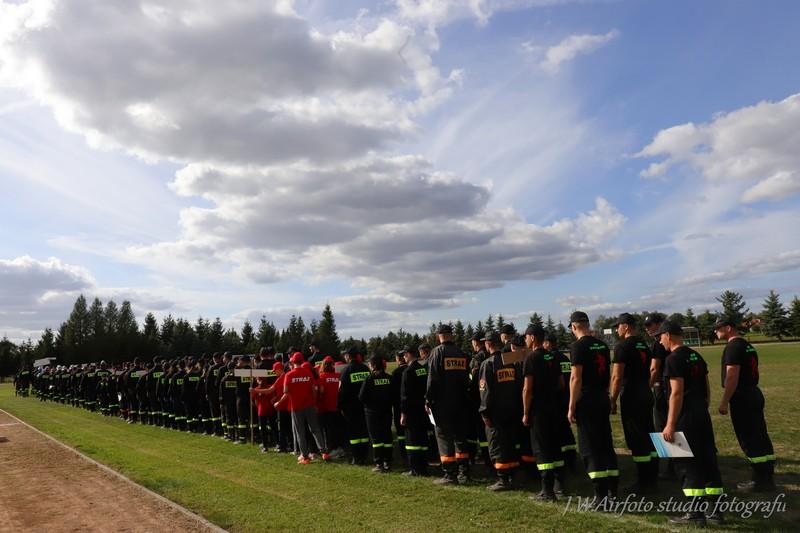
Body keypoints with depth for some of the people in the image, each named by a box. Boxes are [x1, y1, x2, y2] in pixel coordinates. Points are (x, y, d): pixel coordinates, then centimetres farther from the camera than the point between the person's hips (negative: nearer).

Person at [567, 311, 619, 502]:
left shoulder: (579, 346, -12)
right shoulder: (602, 345, 11)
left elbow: (576, 378, -16)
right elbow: (607, 375, 16)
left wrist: (571, 407, -12)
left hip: (587, 401, -7)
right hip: (603, 399, 8)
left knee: (590, 448, -2)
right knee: (606, 444, 15)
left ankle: (601, 495, -1)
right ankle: (613, 490, 21)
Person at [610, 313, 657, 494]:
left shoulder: (623, 346, -13)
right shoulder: (645, 345, 13)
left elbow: (617, 377, -16)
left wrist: (613, 401, -10)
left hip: (631, 397, -9)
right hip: (646, 395, 9)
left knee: (637, 439, -3)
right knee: (648, 436, 15)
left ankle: (644, 482, 3)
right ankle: (652, 477, 23)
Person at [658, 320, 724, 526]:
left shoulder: (674, 359, -14)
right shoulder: (697, 356, 13)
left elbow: (677, 393, -20)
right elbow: (707, 389, 16)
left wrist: (670, 425, -19)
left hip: (686, 417, -9)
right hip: (703, 414, 9)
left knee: (687, 464, -1)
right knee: (708, 461, 14)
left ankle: (696, 513, 4)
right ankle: (716, 510, 21)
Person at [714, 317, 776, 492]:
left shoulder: (734, 346, -15)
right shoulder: (748, 346, 16)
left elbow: (732, 376, -21)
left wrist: (724, 402, -19)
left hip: (742, 397, -10)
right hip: (755, 393, 10)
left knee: (749, 439, -3)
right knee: (760, 437, 13)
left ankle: (761, 480, 3)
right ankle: (767, 477, 21)